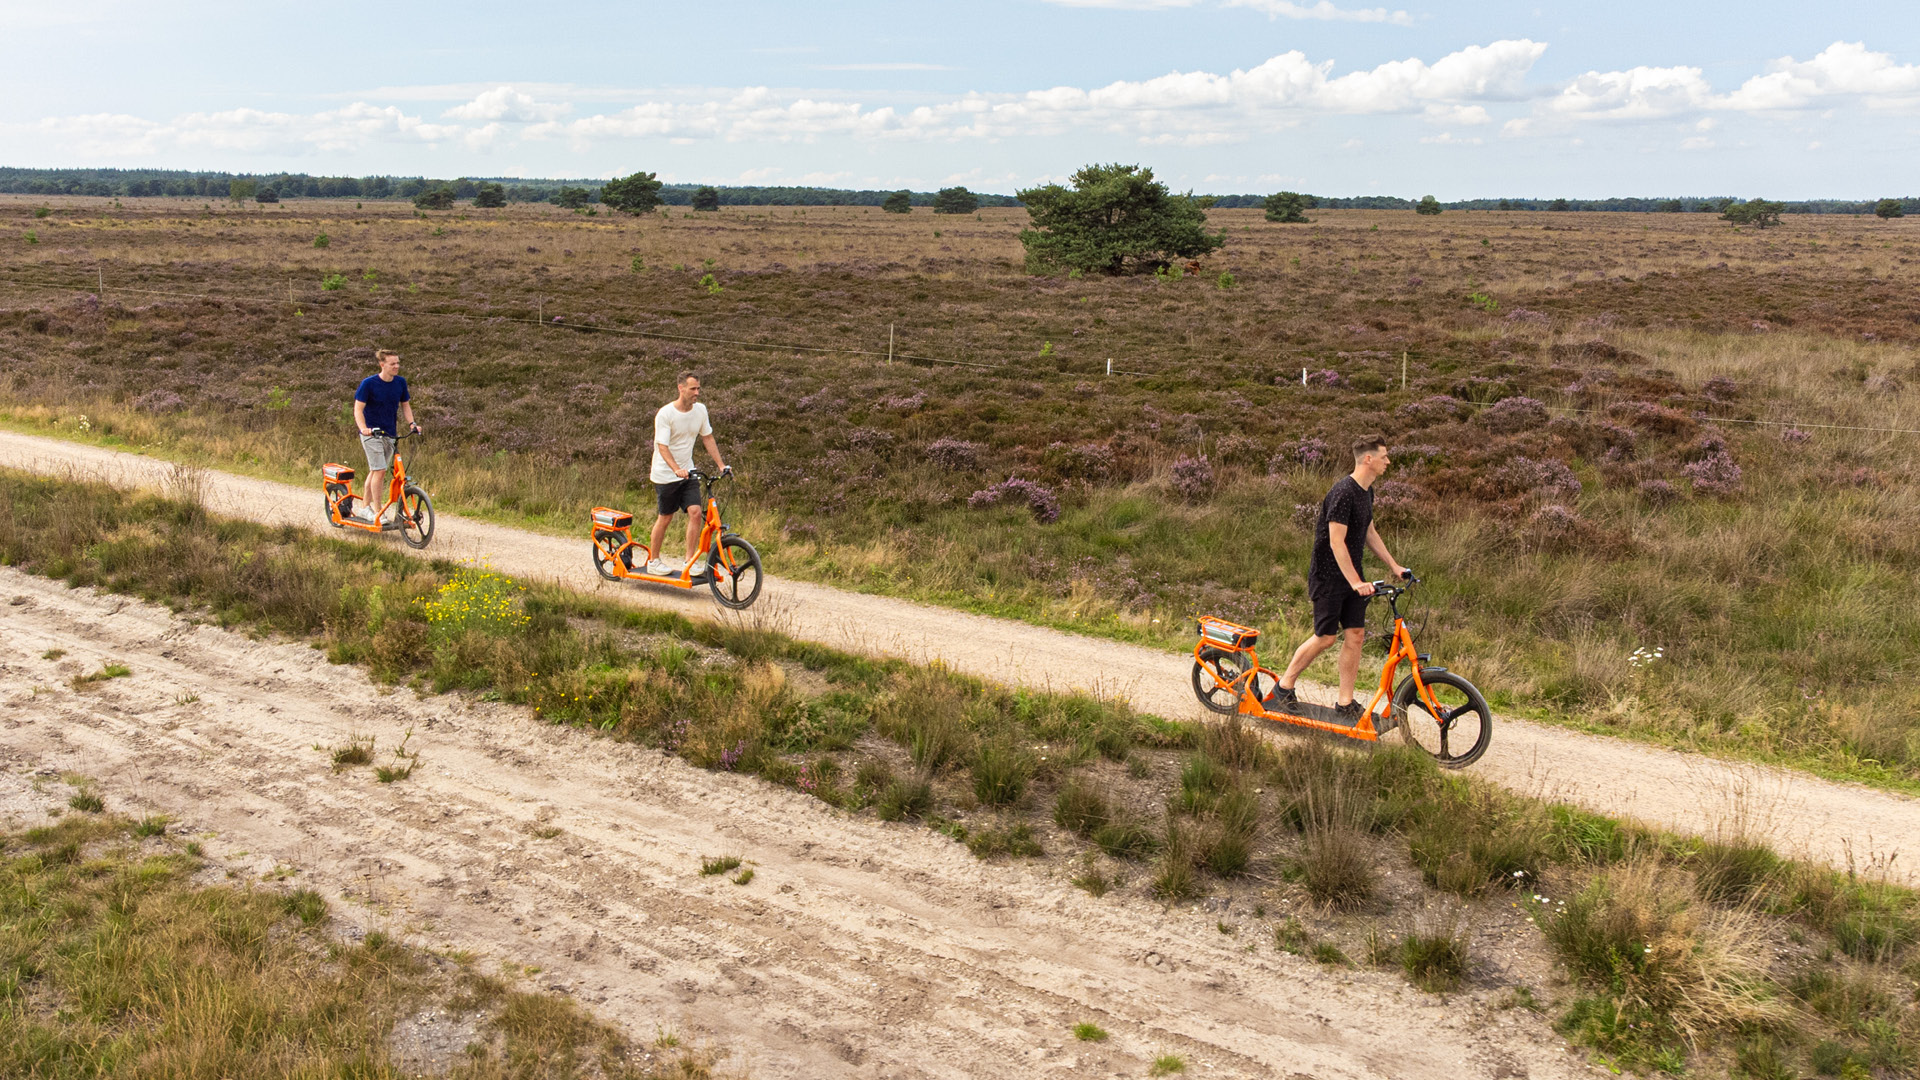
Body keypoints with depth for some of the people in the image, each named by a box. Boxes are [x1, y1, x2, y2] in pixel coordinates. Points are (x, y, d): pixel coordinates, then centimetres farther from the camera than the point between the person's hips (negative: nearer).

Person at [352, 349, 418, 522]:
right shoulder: (368, 383, -13)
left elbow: (405, 404, 13)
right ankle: (377, 512, -8)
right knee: (380, 470, -14)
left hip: (390, 434, 5)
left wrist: (411, 423, -4)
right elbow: (358, 409, -13)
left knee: (375, 471, 13)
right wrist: (363, 428, -29)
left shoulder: (400, 383, 1)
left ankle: (364, 508, 24)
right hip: (371, 433, -5)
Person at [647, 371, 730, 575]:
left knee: (696, 512, -9)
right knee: (665, 517, 3)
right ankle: (653, 561, 19)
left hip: (688, 473, 5)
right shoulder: (665, 414, -17)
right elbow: (662, 446, -23)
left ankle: (690, 561, -2)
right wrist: (676, 469, -38)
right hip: (665, 474, -5)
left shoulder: (700, 410, 1)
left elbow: (707, 438, 10)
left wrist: (721, 465, 2)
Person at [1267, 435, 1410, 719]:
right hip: (1328, 575, -8)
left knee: (1355, 635, 4)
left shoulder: (1367, 491, 9)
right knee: (1326, 637, -3)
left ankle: (1345, 703, 11)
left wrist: (1393, 565, 16)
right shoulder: (1343, 492, -21)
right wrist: (1356, 582, -27)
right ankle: (1284, 686, 15)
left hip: (1351, 573, 8)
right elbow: (1336, 542, -24)